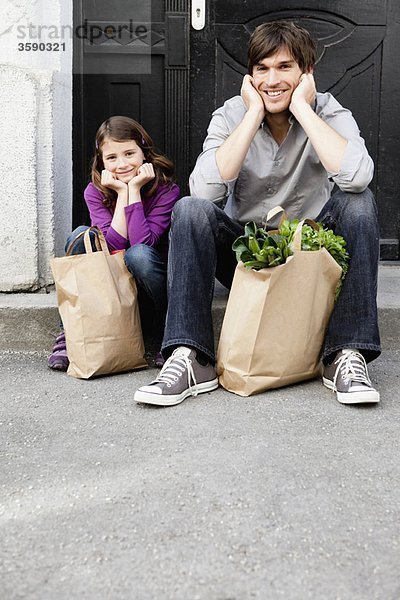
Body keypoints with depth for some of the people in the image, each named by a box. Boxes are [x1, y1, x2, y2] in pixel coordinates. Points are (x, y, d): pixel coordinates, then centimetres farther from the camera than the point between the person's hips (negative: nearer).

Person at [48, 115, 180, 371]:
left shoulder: (166, 190, -13)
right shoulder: (95, 192, -6)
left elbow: (142, 242, -26)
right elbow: (115, 244, -19)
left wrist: (134, 190, -24)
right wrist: (121, 192, -20)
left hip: (151, 280, -2)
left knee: (138, 254, -35)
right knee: (82, 235, -23)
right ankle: (70, 333, -18)